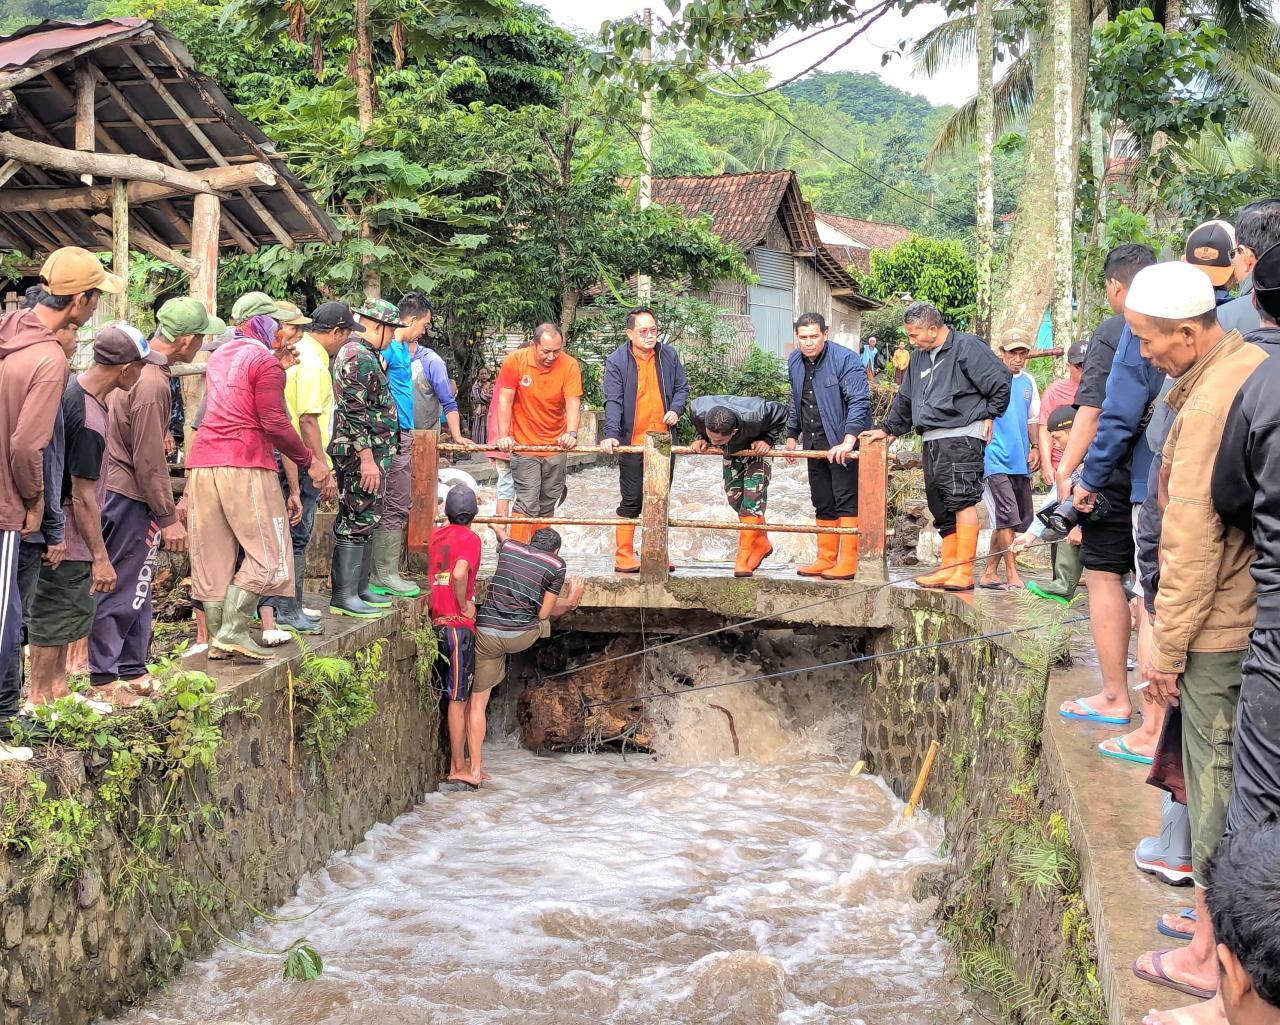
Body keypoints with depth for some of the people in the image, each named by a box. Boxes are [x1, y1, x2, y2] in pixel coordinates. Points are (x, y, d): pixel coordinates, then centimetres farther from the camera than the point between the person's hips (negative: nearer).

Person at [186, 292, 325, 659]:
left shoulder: (218, 357, 21)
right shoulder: (264, 360, -4)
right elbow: (275, 422, -10)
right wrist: (309, 461, -2)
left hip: (202, 463, 8)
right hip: (245, 464, -8)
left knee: (212, 556, 8)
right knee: (267, 553, -2)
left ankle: (216, 637, 9)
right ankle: (233, 631, -10)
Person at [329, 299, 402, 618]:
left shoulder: (365, 356, 18)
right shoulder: (358, 358, -16)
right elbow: (355, 413, -23)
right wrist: (367, 459, -24)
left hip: (370, 454, 11)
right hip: (362, 454, -11)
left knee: (364, 521, 15)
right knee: (356, 522, -8)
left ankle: (359, 587, 22)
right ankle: (343, 596, -5)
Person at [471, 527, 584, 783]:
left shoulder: (509, 547, 13)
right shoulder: (556, 564, 3)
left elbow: (502, 535, 40)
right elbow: (543, 614, 2)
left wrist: (498, 528, 64)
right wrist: (571, 601, 20)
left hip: (487, 634, 3)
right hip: (521, 636, -3)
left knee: (477, 701, 9)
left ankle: (475, 769, 6)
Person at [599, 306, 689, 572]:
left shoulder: (668, 356, 4)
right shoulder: (617, 361, -8)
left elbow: (681, 387, 15)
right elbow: (613, 401, -14)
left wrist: (676, 409, -5)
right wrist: (611, 434, -26)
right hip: (632, 442, -4)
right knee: (632, 501, -1)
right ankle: (623, 557, 6)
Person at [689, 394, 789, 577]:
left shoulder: (755, 418, -44)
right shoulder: (698, 411, -35)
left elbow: (781, 413, -23)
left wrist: (767, 440, -27)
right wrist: (702, 439, -19)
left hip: (756, 448, -4)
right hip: (732, 451, 5)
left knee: (752, 498, -16)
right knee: (734, 498, 5)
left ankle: (744, 561, -15)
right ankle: (761, 544, 26)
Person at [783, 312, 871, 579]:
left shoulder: (845, 359, -15)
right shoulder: (795, 361, 8)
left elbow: (859, 402, -20)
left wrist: (848, 441, -29)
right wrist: (791, 436, 21)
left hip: (843, 443, -7)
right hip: (815, 443, 7)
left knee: (846, 503, -8)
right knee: (823, 505, 11)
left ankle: (847, 564, -7)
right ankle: (826, 560, 18)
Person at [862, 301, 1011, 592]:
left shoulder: (967, 347, -6)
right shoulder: (919, 357, 21)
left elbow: (1002, 380, -6)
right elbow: (905, 399, 33)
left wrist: (988, 416, -1)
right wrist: (889, 429, 34)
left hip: (962, 437, -8)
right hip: (932, 441, 9)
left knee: (962, 499, -15)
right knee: (941, 506, 8)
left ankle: (964, 572, -18)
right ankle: (948, 568, 14)